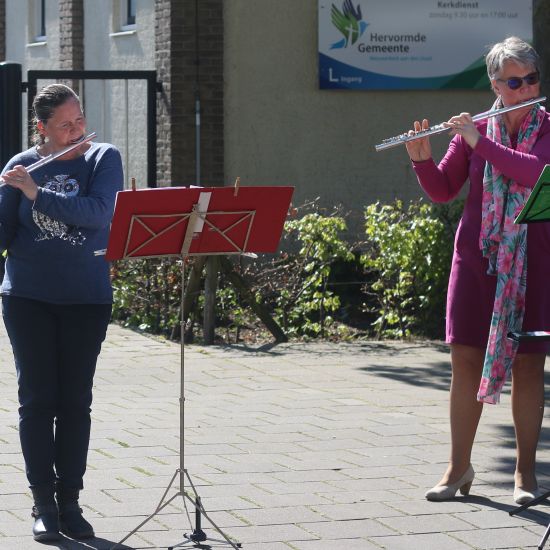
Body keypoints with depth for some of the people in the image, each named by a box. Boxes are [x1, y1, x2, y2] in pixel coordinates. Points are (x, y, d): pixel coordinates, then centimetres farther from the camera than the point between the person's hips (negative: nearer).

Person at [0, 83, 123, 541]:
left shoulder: (103, 159, 0)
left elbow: (98, 212, -18)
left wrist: (38, 193, -23)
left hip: (86, 300, 0)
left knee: (76, 401, 4)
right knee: (37, 399, 0)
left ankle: (70, 502, 11)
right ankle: (43, 503, 6)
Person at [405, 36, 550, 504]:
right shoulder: (473, 131, 7)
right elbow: (442, 190, 6)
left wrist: (480, 143, -21)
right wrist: (422, 159, -12)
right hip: (477, 254, 2)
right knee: (466, 358, 1)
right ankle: (459, 468, 10)